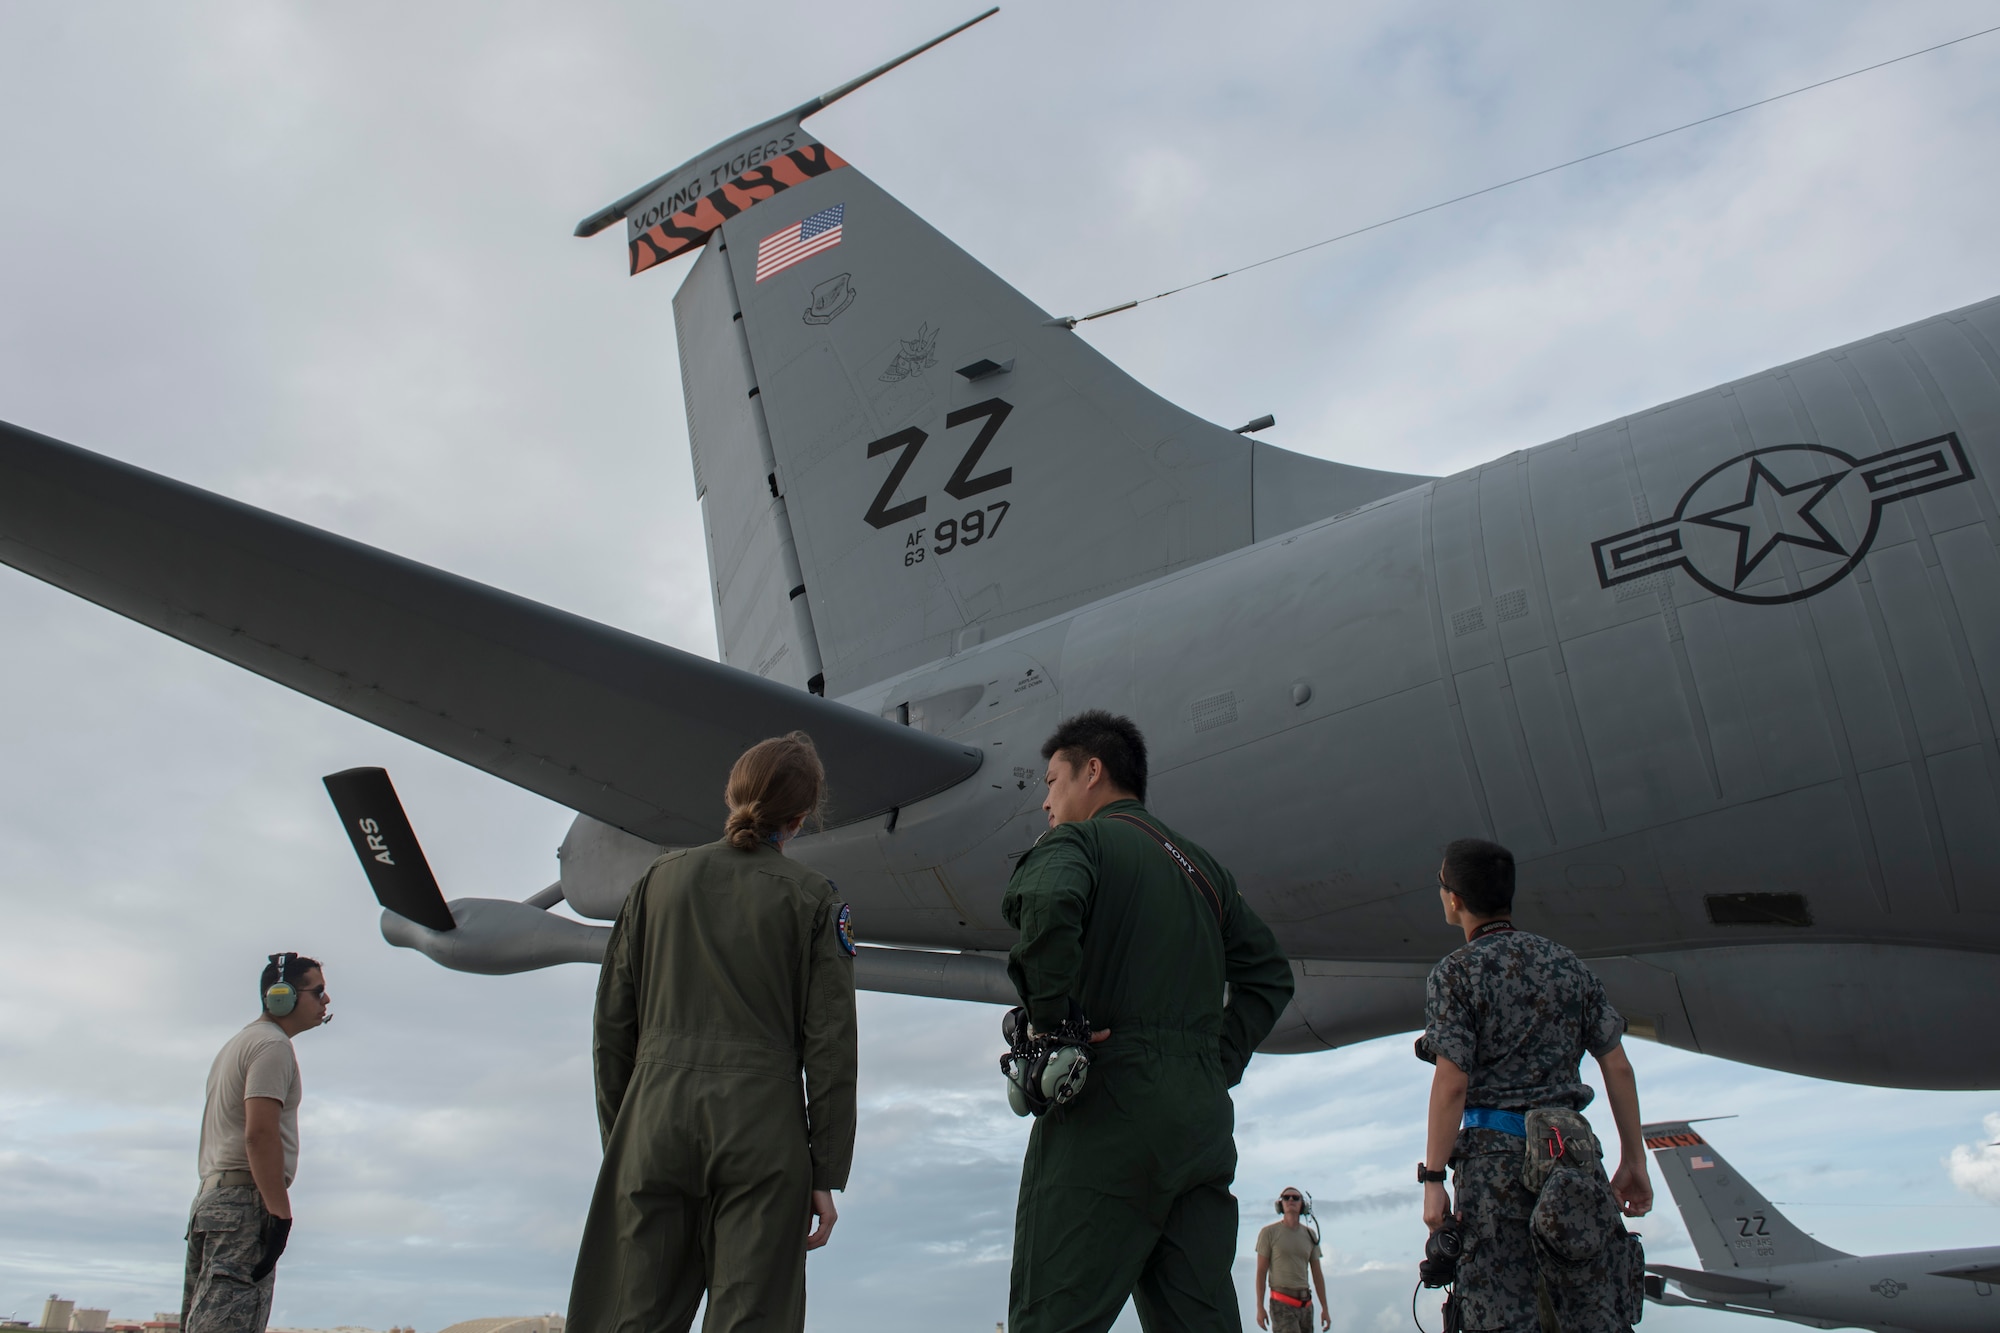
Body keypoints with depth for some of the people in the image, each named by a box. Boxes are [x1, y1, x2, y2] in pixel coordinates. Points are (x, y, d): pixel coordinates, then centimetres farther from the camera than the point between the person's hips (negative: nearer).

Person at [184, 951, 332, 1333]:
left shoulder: (237, 1045, 25)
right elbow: (260, 1132, -19)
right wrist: (280, 1212, -21)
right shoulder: (272, 1044, -7)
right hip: (246, 1201, -10)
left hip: (210, 1198, 10)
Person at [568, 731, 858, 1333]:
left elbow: (613, 1023, 10)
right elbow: (829, 1044, -2)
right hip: (762, 1120, -2)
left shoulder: (661, 878, 11)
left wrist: (617, 1141, 17)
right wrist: (827, 1175, 2)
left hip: (656, 1110, 3)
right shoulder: (813, 897, 3)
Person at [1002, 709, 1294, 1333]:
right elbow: (1269, 973, 23)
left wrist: (1049, 1018, -15)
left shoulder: (1078, 840, 0)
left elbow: (1047, 902, -24)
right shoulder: (1202, 865, 23)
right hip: (1203, 1119, 7)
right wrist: (1220, 1062, 16)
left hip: (1108, 1110, -7)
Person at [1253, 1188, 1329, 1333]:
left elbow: (1317, 1274, 12)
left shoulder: (1310, 1235, 9)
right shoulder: (1269, 1233, -4)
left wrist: (1325, 1309, 7)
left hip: (1305, 1305, 5)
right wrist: (1260, 1307, -9)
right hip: (1282, 1305, -5)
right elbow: (1261, 1272, -4)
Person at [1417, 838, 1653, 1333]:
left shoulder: (1455, 973, -4)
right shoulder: (1568, 964, 11)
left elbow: (1452, 1083, -11)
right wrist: (1634, 1160, 14)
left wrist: (1433, 1179, -8)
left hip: (1496, 1150, -5)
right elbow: (1617, 1066, 9)